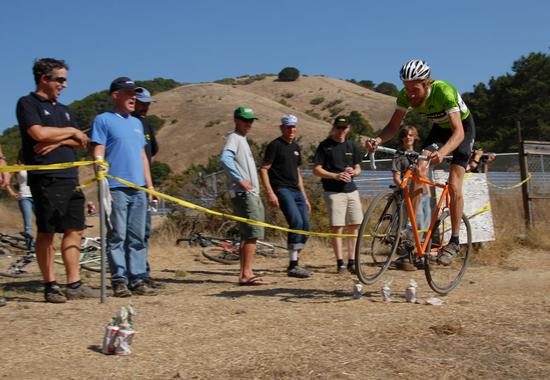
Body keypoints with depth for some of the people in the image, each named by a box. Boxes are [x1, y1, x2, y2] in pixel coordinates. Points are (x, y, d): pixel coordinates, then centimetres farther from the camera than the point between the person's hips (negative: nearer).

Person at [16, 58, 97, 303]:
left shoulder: (63, 110, 22)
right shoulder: (28, 104, 1)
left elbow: (82, 142, 13)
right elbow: (39, 133, -15)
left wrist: (58, 141, -6)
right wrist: (69, 131, -1)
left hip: (71, 178, 7)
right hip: (46, 179, -7)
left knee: (74, 230, 5)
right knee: (46, 232, -4)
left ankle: (74, 284, 9)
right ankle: (50, 285, 2)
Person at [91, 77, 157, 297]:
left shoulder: (136, 123, 20)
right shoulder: (103, 120, 1)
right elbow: (98, 154, -5)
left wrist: (150, 185, 16)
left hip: (139, 189, 6)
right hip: (116, 188, -6)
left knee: (137, 237, 6)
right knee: (117, 236, -4)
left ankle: (138, 280, 10)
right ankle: (119, 281, 0)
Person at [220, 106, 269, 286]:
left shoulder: (242, 139, 22)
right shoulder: (234, 138, -8)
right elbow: (225, 158, -26)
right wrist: (240, 180, -27)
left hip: (251, 193, 10)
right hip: (244, 194, -10)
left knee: (247, 235, 11)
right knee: (253, 233, -13)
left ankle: (245, 273, 15)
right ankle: (246, 274, -12)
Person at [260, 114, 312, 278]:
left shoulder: (296, 148, 20)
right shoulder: (275, 145, -3)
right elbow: (263, 169, -8)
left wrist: (305, 198, 22)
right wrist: (270, 193, -18)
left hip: (296, 191, 8)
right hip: (282, 190, -8)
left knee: (305, 226, 2)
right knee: (296, 221, -22)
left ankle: (294, 263, 14)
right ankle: (293, 266, -17)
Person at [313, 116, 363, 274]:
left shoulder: (352, 146, 15)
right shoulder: (325, 146, 0)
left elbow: (358, 168, 19)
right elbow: (316, 170, -4)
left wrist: (353, 172, -5)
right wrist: (335, 175, -16)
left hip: (351, 190, 5)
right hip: (334, 191, -5)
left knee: (354, 226, 3)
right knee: (337, 227, -7)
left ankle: (352, 261, 10)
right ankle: (340, 262, -1)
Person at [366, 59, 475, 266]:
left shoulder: (444, 92, -38)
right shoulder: (406, 95, -22)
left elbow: (458, 132, -42)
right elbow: (393, 126, -15)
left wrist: (442, 152, -61)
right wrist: (378, 139, -37)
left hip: (463, 127, -5)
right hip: (439, 127, 5)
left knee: (454, 186, -13)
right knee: (418, 171, -17)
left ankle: (454, 241, -2)